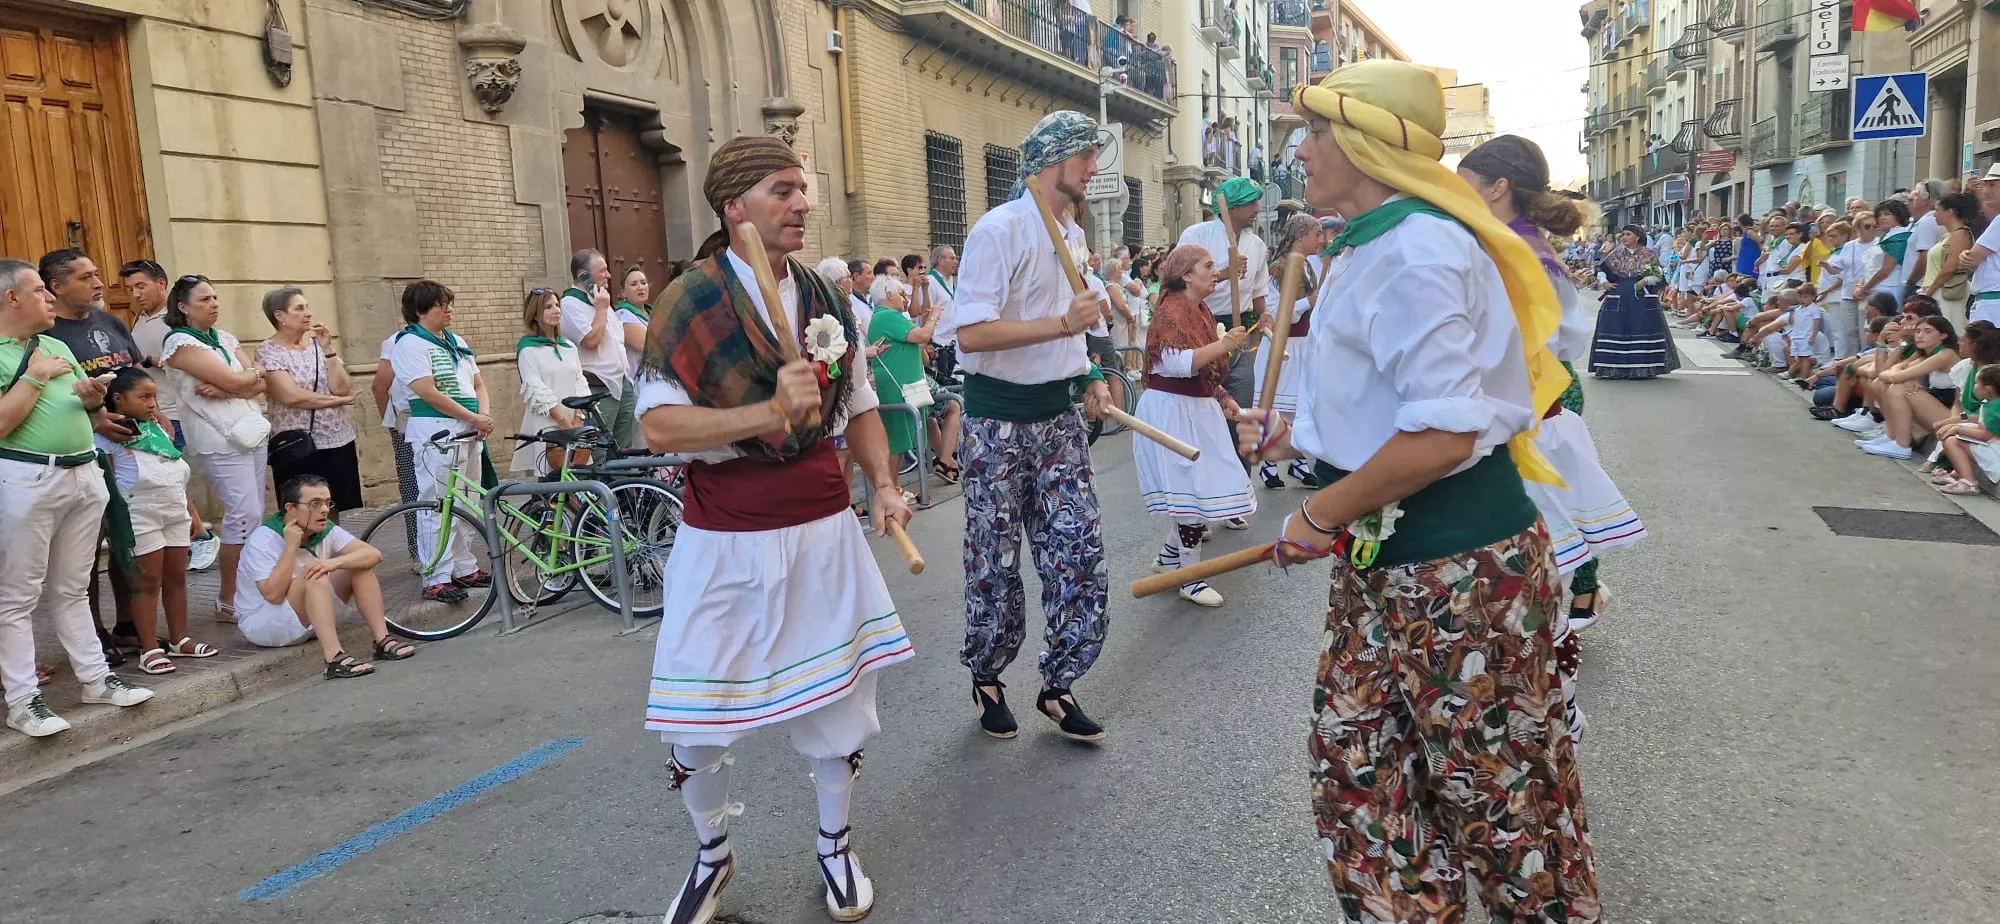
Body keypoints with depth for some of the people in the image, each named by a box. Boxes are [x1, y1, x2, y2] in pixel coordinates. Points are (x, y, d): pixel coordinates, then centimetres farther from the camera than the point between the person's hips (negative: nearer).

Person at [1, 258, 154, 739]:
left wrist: (94, 401, 1)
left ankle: (96, 678, 22)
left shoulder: (57, 345, 15)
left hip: (84, 474, 7)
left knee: (71, 590, 16)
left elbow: (90, 411, 23)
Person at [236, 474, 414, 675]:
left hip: (313, 621, 6)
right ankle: (334, 659, -43)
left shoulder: (326, 530, -5)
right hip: (260, 624, -6)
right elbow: (273, 595, -32)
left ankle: (383, 641, -20)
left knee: (361, 566, -12)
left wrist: (334, 563, -37)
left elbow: (374, 554, -19)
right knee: (315, 578, -33)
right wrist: (291, 546, -31)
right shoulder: (263, 540, -21)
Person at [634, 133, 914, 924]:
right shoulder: (689, 302, -11)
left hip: (822, 531, 4)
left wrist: (885, 486, -1)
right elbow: (659, 426, -18)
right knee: (694, 721, 5)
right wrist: (770, 412, -28)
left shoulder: (826, 300, 5)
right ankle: (712, 855, 33)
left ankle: (835, 845, 36)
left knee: (837, 695, 12)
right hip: (724, 541, -3)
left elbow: (859, 407, 14)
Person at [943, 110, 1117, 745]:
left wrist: (1089, 377, 9)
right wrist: (1064, 323, -27)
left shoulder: (1074, 234, 12)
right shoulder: (999, 229, -14)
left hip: (1059, 415, 7)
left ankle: (1058, 687, 17)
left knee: (1079, 554, 3)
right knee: (996, 564, 5)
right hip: (999, 422, -7)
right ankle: (986, 678, 26)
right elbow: (971, 334, -24)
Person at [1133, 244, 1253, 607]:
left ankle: (1170, 555, 31)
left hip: (1197, 409, 9)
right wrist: (1224, 343, -29)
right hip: (1173, 411, -9)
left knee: (1191, 487, 14)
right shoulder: (1171, 311, -16)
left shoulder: (1202, 312, 13)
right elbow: (1178, 363, -30)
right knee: (1196, 489, -7)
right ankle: (1190, 579, 3)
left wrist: (1222, 397, 13)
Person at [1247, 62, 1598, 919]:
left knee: (1497, 786, 9)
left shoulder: (1414, 250, -21)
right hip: (1387, 559, 10)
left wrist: (1322, 515, -19)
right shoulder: (1374, 246, 11)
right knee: (1357, 761, 17)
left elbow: (1443, 434, -28)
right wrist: (1297, 435, 17)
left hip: (1459, 568, -10)